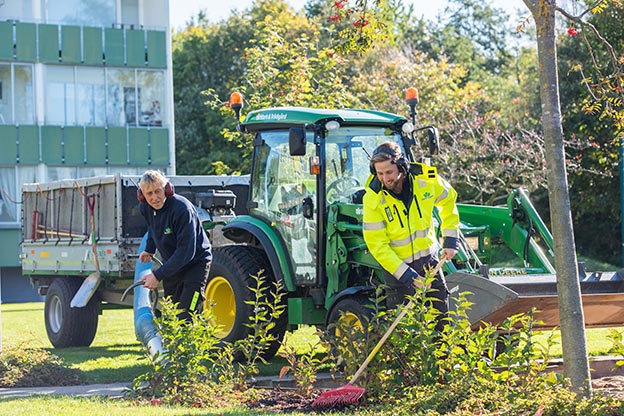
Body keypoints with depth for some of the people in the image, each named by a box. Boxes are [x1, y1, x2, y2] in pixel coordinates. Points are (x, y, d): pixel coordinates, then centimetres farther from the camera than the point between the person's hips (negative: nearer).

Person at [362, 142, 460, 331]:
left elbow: (448, 200, 8)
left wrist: (451, 239, 2)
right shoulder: (373, 199, -23)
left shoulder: (426, 179, -15)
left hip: (428, 259, 4)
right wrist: (407, 275, -22)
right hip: (395, 264, -3)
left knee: (442, 317, 13)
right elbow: (377, 245, -18)